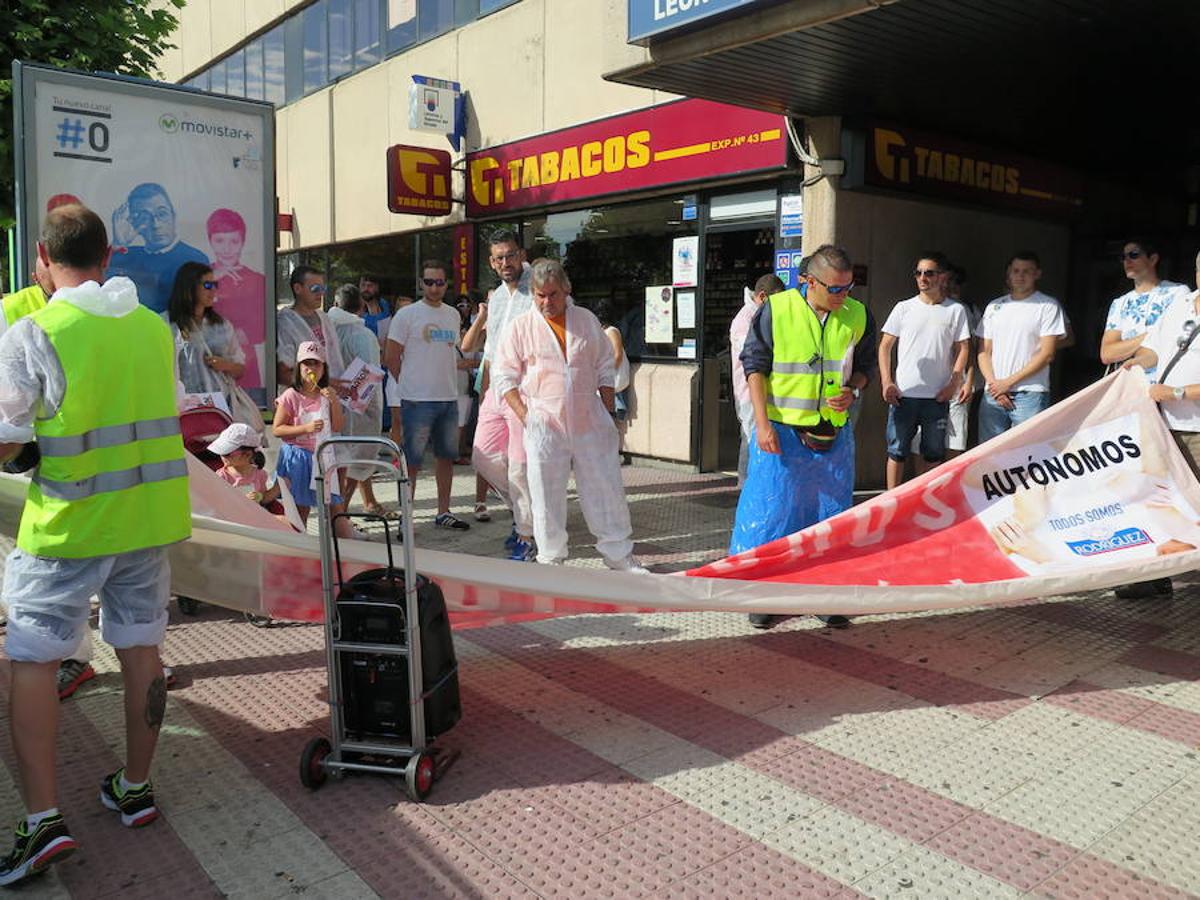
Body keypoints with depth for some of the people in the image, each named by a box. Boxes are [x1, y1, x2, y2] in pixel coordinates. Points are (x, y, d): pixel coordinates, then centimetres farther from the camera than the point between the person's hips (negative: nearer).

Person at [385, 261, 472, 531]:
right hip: (417, 400, -6)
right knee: (411, 461, -3)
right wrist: (410, 386, 1)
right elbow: (392, 358, -3)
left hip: (449, 398, 6)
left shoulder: (453, 314, 13)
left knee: (446, 456, 14)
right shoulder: (407, 315, -5)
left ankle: (444, 512, 25)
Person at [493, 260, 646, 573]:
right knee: (547, 497, 3)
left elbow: (605, 370, 14)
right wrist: (525, 416, -8)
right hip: (543, 426, -2)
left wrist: (608, 415, 8)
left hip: (589, 421, 2)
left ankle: (620, 556, 19)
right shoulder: (520, 327, 0)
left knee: (607, 490, 7)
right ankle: (551, 560, 18)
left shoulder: (587, 321, 8)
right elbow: (503, 377, 1)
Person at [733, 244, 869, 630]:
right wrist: (762, 423, -10)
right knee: (771, 510, 0)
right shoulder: (776, 310, -8)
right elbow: (755, 366, -4)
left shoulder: (857, 315, 3)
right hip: (782, 432, -3)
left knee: (831, 515, 10)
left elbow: (865, 365, 16)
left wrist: (853, 391, -7)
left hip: (834, 435, 4)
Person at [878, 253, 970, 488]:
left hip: (938, 396, 1)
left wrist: (953, 384, -6)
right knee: (897, 451, 4)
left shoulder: (956, 310, 4)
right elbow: (885, 346, 5)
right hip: (903, 394, 0)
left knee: (933, 453, 9)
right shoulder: (904, 308, 4)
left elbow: (963, 349, 5)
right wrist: (886, 382, -4)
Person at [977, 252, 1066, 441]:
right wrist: (993, 383, -4)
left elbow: (1046, 354, -6)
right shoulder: (994, 307, 15)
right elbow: (984, 352, 12)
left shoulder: (1048, 306, 1)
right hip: (993, 394, 4)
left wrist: (1009, 382, -9)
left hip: (1029, 396, -4)